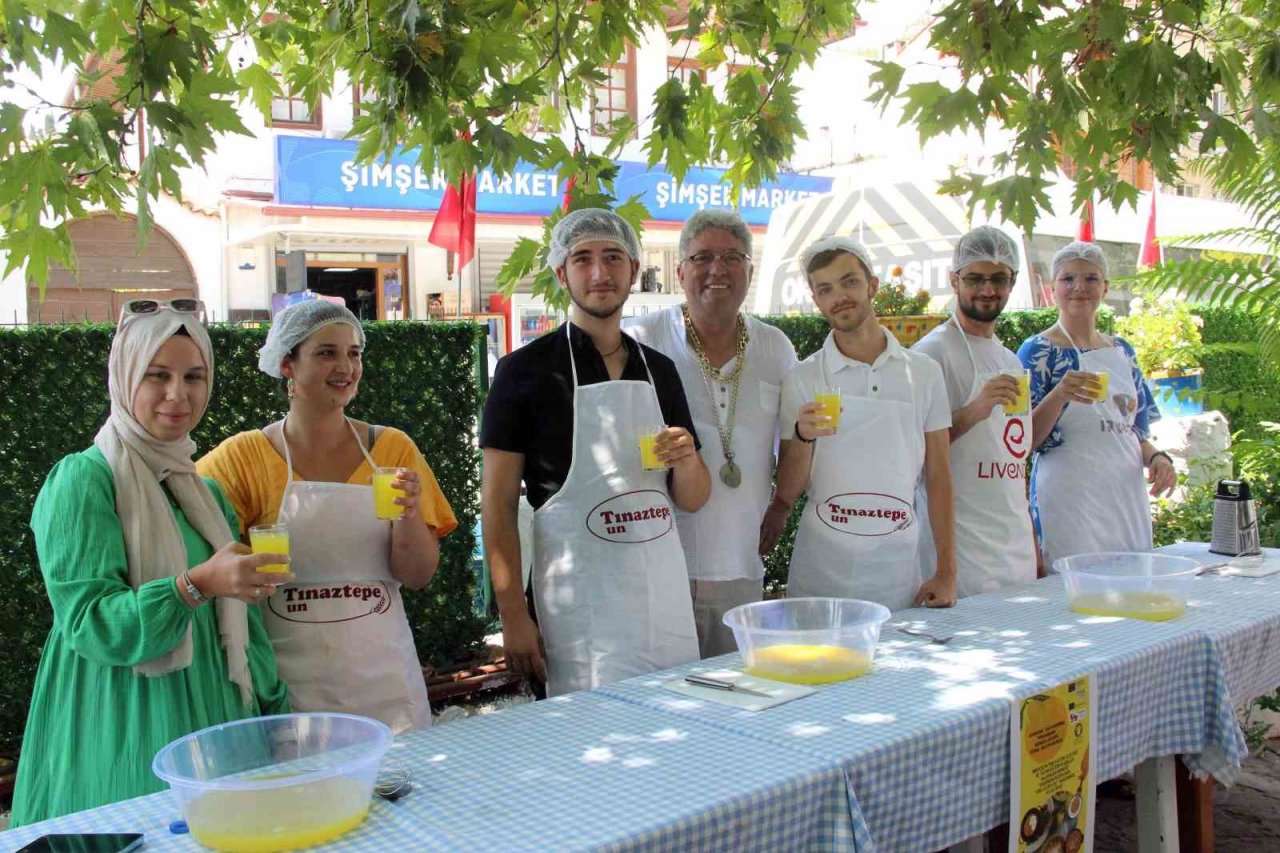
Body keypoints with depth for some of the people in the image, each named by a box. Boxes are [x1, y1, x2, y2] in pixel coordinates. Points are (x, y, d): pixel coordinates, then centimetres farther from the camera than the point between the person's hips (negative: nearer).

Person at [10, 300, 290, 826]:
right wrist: (196, 584, -31)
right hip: (124, 732, -6)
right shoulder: (83, 479, -10)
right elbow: (87, 622, -18)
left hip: (213, 718, 6)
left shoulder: (205, 489, 10)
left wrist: (275, 712, 12)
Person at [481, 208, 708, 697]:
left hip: (664, 590, 5)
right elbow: (498, 503, -6)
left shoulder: (659, 370, 11)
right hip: (577, 598, -5)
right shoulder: (527, 369, -3)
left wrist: (687, 460, -7)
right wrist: (512, 615, -12)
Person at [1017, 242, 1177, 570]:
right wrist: (1058, 396, -27)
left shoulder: (1122, 351, 12)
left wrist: (1156, 457, 0)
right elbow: (1024, 440, -11)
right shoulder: (1037, 352, -6)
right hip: (1069, 503, -6)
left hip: (1128, 501, 6)